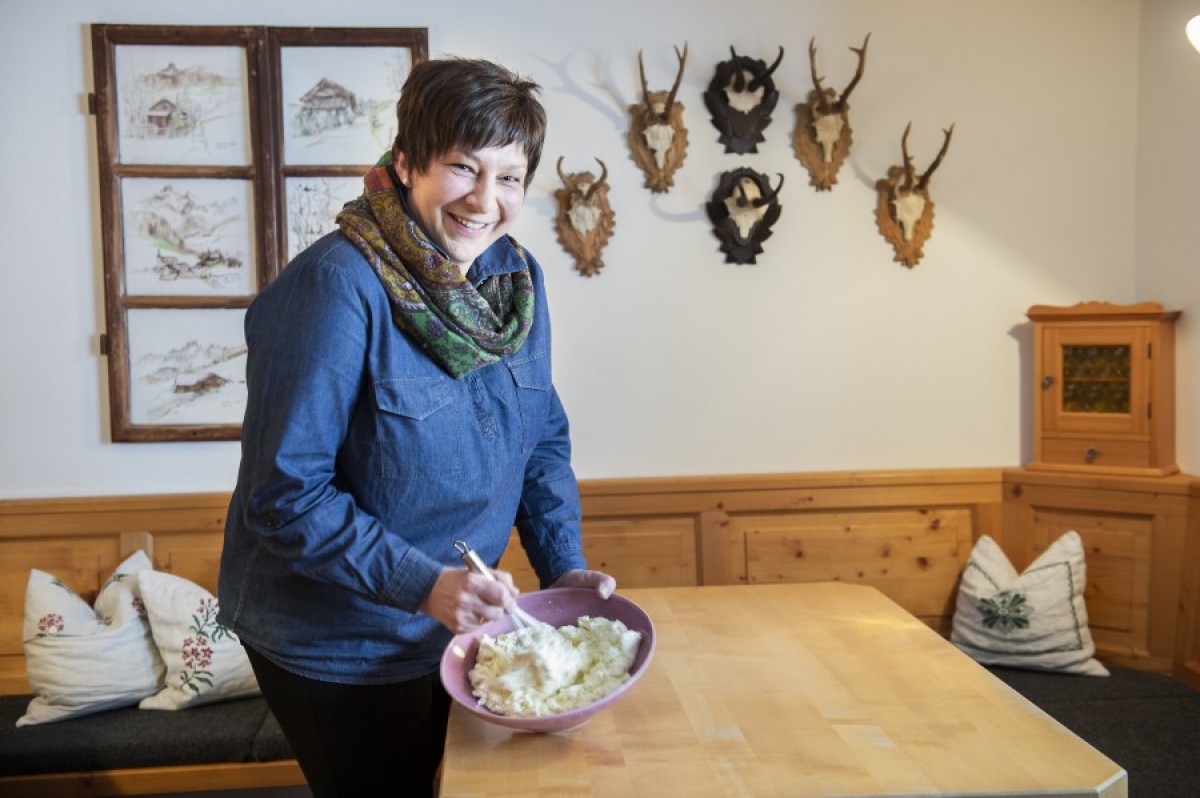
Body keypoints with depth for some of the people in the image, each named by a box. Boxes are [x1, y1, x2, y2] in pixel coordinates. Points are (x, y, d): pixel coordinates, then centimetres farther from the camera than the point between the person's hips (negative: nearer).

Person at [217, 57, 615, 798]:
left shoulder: (517, 277, -5)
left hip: (452, 624, 7)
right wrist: (422, 584, -29)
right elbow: (286, 496, -25)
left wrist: (565, 567, -5)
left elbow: (544, 441, 4)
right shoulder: (335, 288, -26)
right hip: (335, 646, -6)